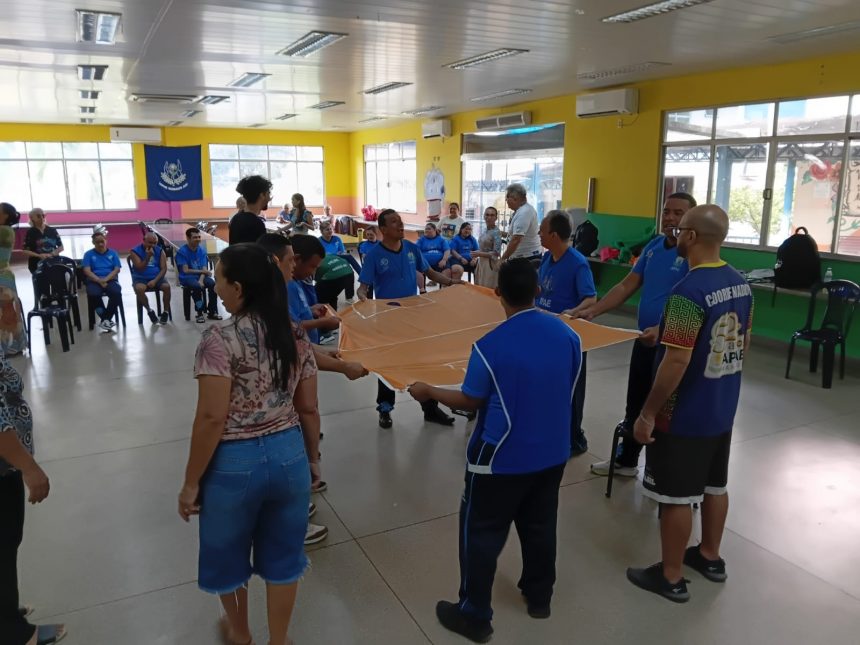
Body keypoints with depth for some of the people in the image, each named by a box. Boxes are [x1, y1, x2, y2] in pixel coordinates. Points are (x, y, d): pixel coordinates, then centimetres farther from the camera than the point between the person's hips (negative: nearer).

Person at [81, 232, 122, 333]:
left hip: (110, 280, 1)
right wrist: (99, 281, -16)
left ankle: (105, 319, -22)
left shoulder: (113, 253, 15)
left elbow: (117, 269, 4)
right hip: (94, 281, 0)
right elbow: (87, 271, -1)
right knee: (93, 294, -35)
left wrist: (105, 279, -13)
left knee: (116, 293, -34)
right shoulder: (88, 254, 12)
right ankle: (107, 319, -21)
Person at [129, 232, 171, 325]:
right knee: (139, 289, -35)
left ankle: (166, 312, -11)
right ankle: (149, 310, -12)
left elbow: (164, 268, -2)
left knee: (167, 286, -29)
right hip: (140, 278, -2)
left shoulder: (160, 251, 3)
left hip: (156, 277, 2)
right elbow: (140, 269, -13)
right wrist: (148, 257, -24)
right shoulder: (135, 251, -5)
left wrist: (155, 280, -17)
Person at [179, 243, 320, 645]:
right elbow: (308, 409, 3)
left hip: (234, 463, -4)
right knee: (282, 555, 20)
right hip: (288, 455, 5)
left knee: (228, 554, 23)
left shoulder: (220, 338, -18)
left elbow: (212, 418, -20)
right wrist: (311, 460, 17)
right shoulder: (296, 337, -1)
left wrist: (191, 482, -9)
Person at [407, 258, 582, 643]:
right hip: (553, 453, 6)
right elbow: (565, 388, 7)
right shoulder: (569, 335, -7)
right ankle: (539, 596, 43)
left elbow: (470, 401, -11)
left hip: (501, 459, -5)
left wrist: (429, 391, 5)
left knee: (481, 534, 10)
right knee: (540, 526, 23)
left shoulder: (490, 346, -22)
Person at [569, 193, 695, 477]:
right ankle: (626, 461, 38)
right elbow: (627, 286, 9)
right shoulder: (653, 246, 7)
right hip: (644, 340, 8)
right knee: (635, 406, 20)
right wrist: (593, 310, -1)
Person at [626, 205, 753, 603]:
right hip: (722, 409, 9)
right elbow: (743, 344, 13)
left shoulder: (688, 292, -26)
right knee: (714, 485, 22)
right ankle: (710, 557, 41)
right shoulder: (740, 284, 2)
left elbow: (676, 363, -27)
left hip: (684, 415, -8)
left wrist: (647, 413, -18)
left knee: (676, 497, 6)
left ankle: (670, 577, 21)